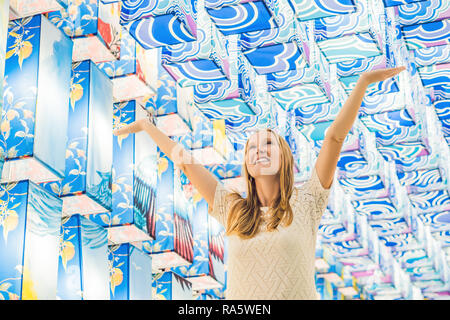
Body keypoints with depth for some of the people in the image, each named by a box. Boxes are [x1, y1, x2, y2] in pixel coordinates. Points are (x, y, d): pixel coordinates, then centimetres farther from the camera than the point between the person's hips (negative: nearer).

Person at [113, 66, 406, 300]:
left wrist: (363, 83, -2)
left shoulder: (304, 203, 5)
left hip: (299, 295, -2)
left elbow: (335, 137, 0)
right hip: (238, 297, 2)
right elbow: (186, 161, 17)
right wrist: (146, 125, 23)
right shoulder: (234, 211, 12)